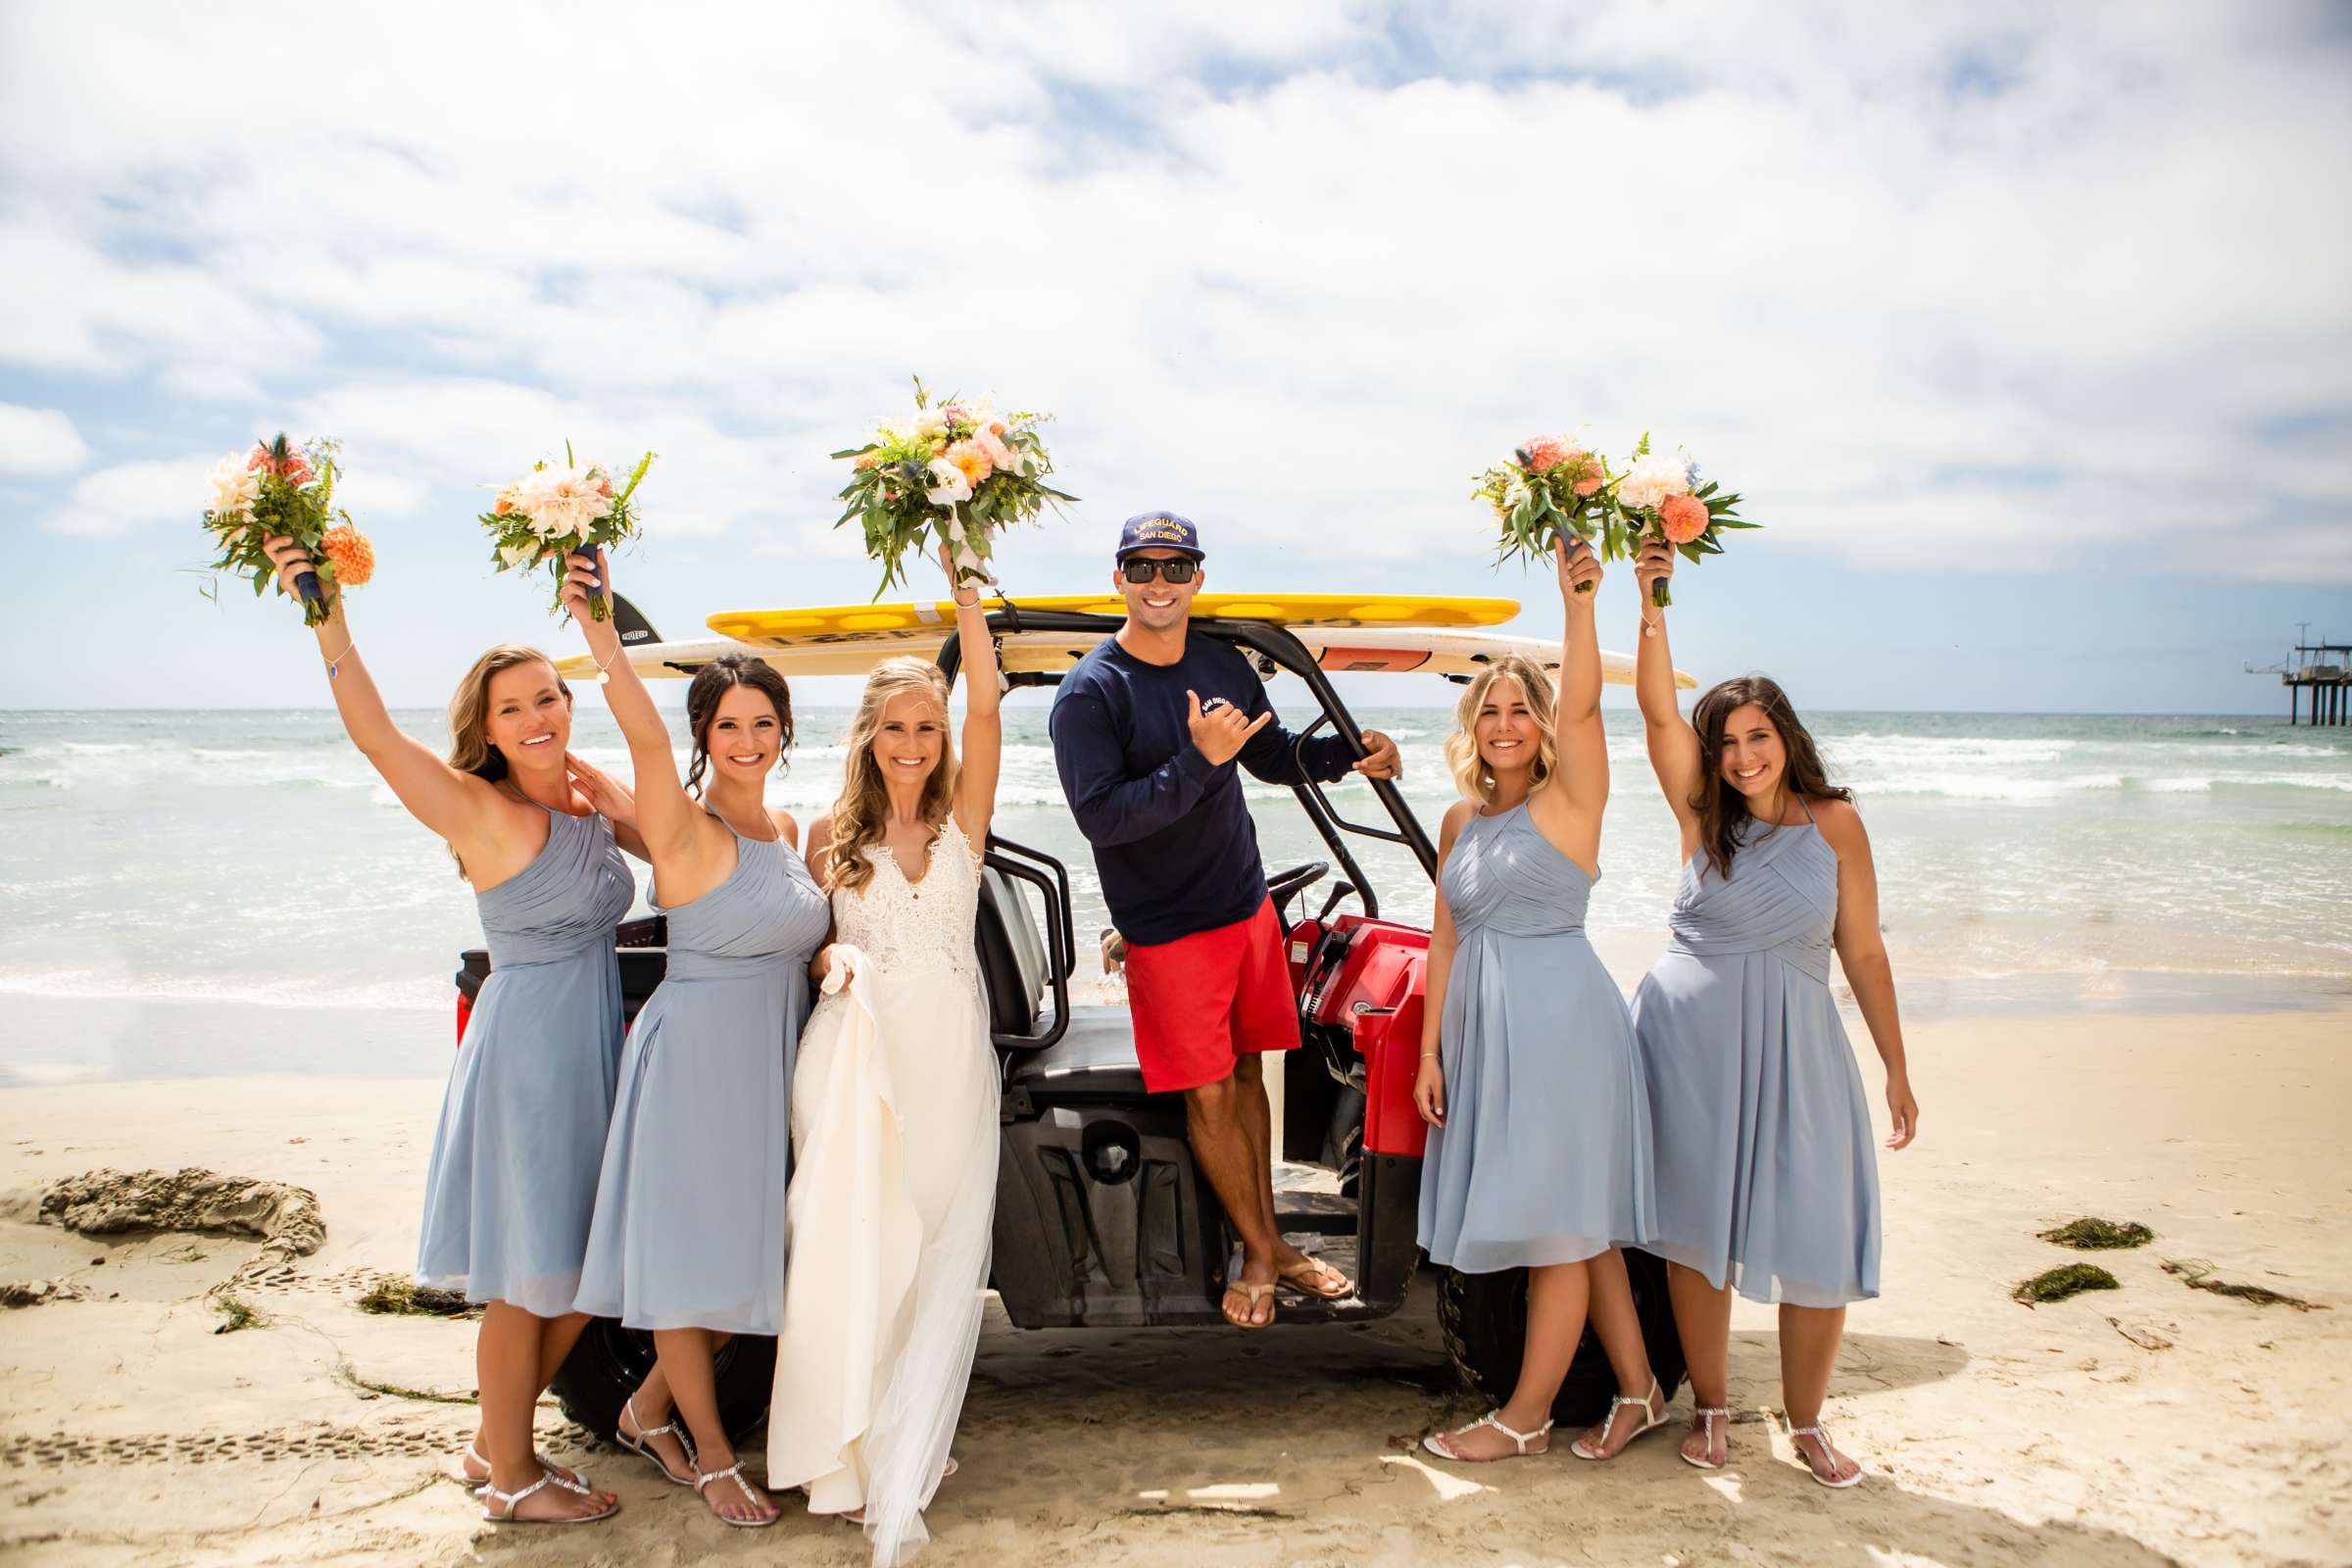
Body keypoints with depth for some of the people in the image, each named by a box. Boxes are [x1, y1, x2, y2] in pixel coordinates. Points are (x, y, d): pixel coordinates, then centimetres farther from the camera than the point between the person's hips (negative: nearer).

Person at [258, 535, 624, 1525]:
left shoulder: (588, 799, 6)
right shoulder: (483, 812, -14)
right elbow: (374, 735, -25)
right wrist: (329, 621, -35)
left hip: (593, 1050, 7)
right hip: (527, 1045, -7)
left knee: (582, 1271, 15)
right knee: (527, 1280, 3)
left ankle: (498, 1441, 33)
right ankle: (509, 1477, 21)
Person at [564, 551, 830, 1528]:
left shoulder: (784, 828, 9)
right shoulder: (686, 830, -13)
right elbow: (645, 739, -32)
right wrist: (601, 637, -48)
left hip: (773, 1063, 7)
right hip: (697, 1058, -7)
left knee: (747, 1256, 15)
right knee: (691, 1254, 4)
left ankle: (649, 1407, 36)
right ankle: (711, 1456, 21)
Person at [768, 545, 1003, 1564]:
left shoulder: (962, 815, 6)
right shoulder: (834, 838, 9)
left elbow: (985, 706, -6)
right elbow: (809, 941, 13)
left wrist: (964, 592, -11)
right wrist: (835, 957, -10)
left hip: (949, 1051, 0)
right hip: (859, 1047, 0)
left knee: (940, 1253, -1)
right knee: (855, 1242, -5)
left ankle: (901, 1460, 7)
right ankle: (854, 1455, 6)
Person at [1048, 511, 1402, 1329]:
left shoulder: (1224, 666, 3)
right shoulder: (1090, 693, -15)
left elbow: (1270, 753, 18)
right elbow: (1100, 816, -24)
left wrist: (1349, 753, 2)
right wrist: (1199, 760, -30)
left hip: (1248, 905, 5)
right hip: (1166, 928, -5)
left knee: (1246, 1069, 15)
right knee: (1209, 1093, 2)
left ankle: (1268, 1239, 27)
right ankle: (1260, 1251, 20)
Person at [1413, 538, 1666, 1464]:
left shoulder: (1569, 800, -4)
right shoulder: (1461, 821, 12)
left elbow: (1582, 706, -23)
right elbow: (1445, 941, 12)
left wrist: (1578, 604, -35)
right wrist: (1431, 1052, 9)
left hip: (1560, 1018, -7)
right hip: (1484, 1023, 7)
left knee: (1560, 1219, 1)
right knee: (1575, 1221, 13)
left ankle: (1526, 1415, 12)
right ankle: (1638, 1391, 26)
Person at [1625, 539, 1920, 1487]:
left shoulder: (1834, 824, 1)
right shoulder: (1703, 814, 2)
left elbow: (1863, 952, 3)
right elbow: (1657, 707, -10)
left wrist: (1897, 1070, 4)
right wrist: (1651, 604, -20)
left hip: (1795, 1043, 0)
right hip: (1690, 1038, 0)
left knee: (1820, 1243, 0)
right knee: (1698, 1230, 7)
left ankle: (1806, 1424, 19)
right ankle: (1711, 1409, 24)